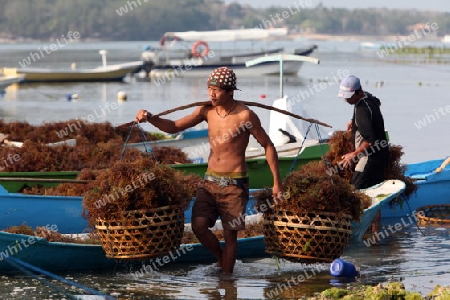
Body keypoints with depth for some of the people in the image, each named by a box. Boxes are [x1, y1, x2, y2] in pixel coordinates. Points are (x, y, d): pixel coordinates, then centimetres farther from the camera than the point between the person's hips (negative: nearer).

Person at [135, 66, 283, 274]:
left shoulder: (245, 115, -13)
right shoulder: (207, 110, 2)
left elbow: (268, 146, -5)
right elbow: (175, 127, 7)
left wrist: (277, 182, -6)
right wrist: (150, 119, -11)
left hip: (234, 183, -5)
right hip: (210, 179, 5)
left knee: (230, 233, -2)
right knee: (199, 226, -8)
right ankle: (220, 257, 19)